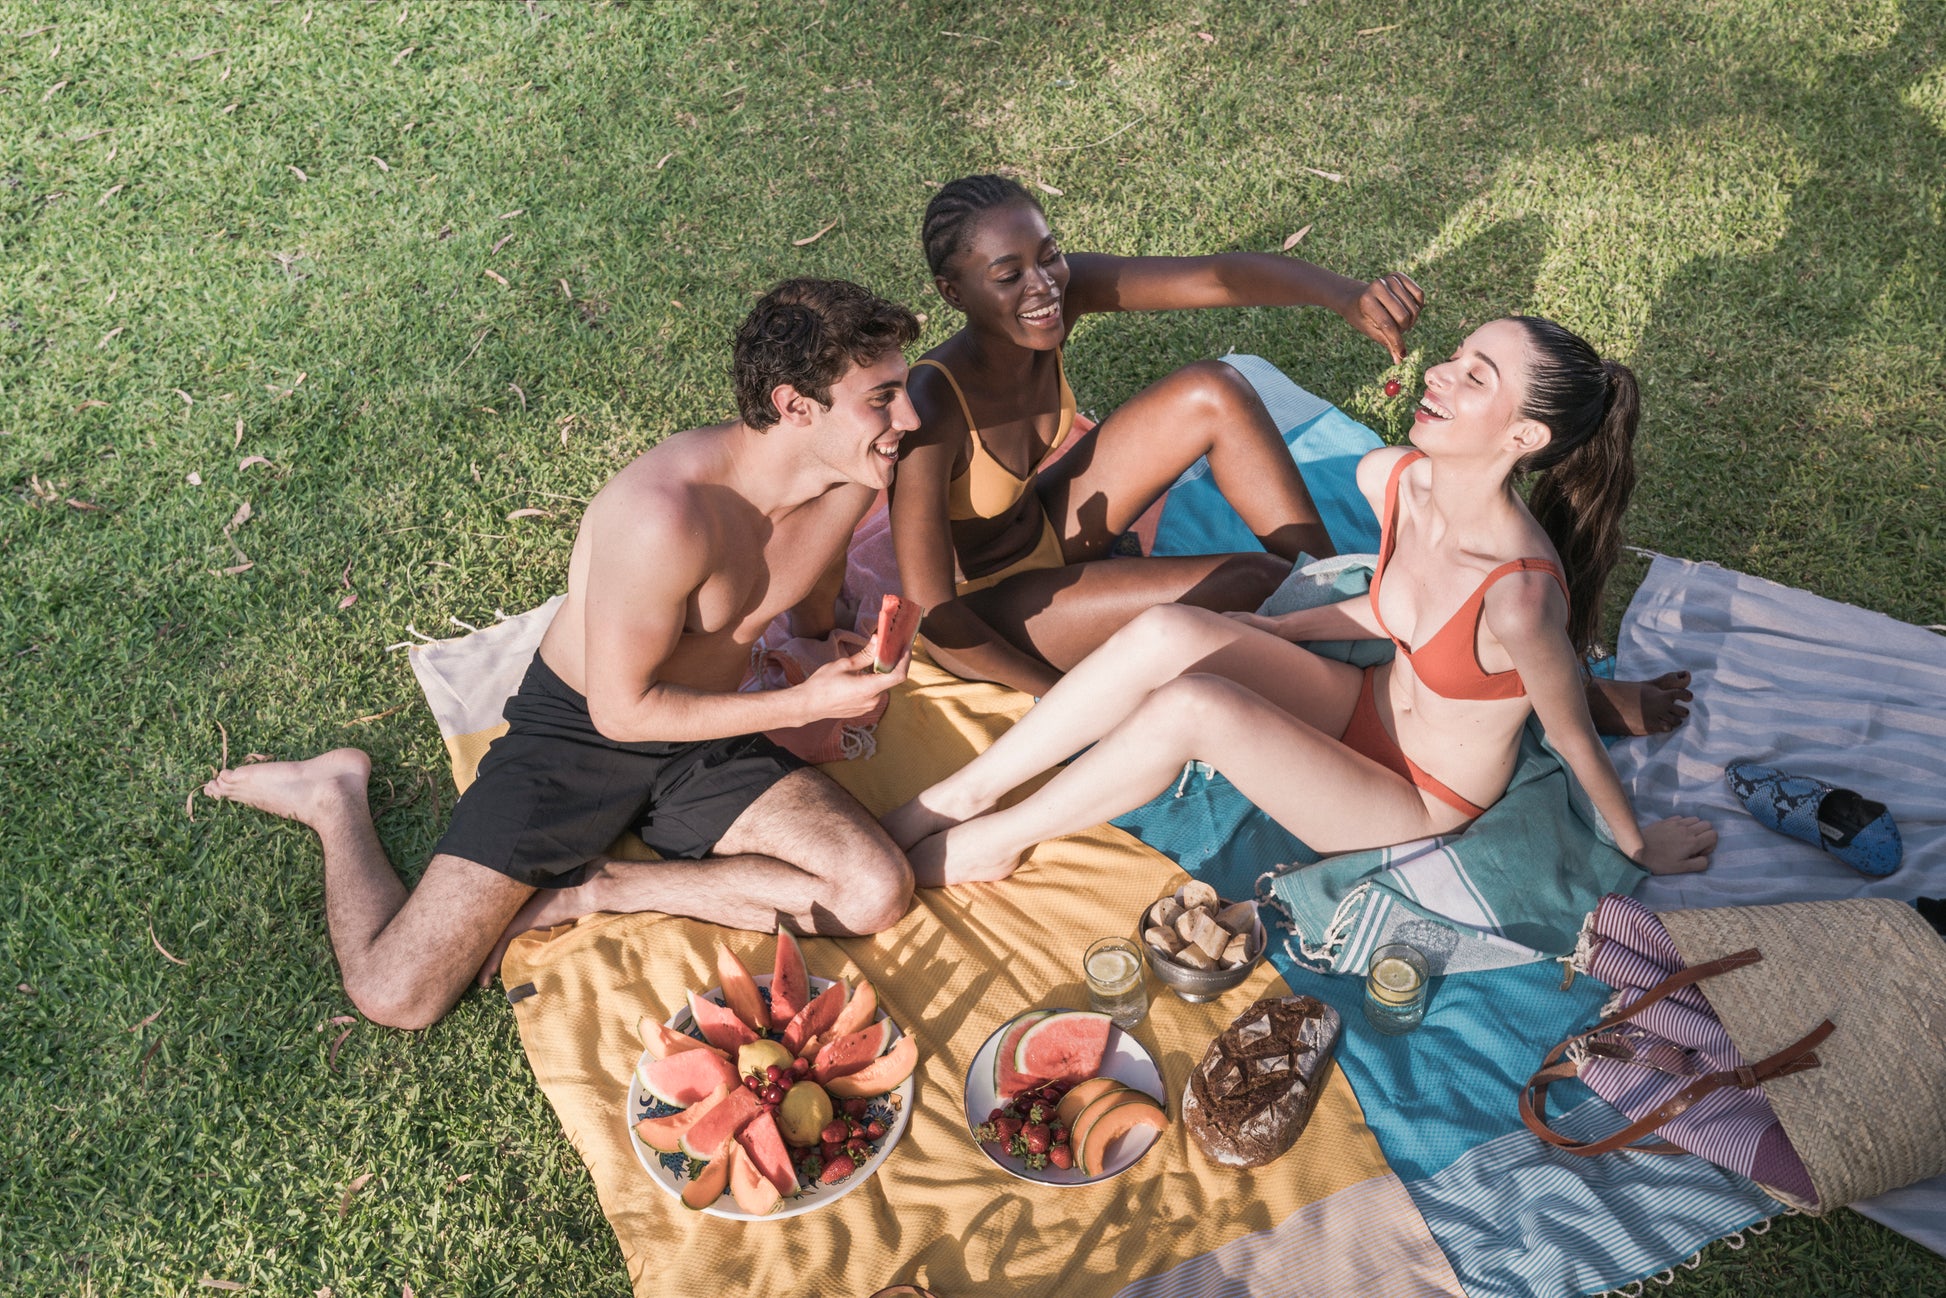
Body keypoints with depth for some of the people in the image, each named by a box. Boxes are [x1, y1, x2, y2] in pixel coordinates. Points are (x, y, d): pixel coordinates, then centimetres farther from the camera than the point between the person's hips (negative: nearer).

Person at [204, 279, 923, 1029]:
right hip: (575, 734, -6)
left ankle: (586, 890, -5)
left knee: (877, 896, -16)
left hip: (701, 739, 6)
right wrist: (801, 704, -21)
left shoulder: (849, 481, -9)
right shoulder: (669, 512, -32)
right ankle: (338, 801, 16)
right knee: (394, 995, -12)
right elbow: (623, 710, -21)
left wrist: (849, 678, 3)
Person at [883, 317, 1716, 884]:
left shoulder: (1520, 595, -35)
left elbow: (1575, 740, -17)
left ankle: (991, 841, -7)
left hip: (1422, 803, -6)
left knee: (1192, 704, -28)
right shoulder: (1388, 478, -14)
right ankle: (967, 790, -8)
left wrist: (1641, 847, 0)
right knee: (1167, 632, -19)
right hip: (1370, 710, 6)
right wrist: (1265, 630, 14)